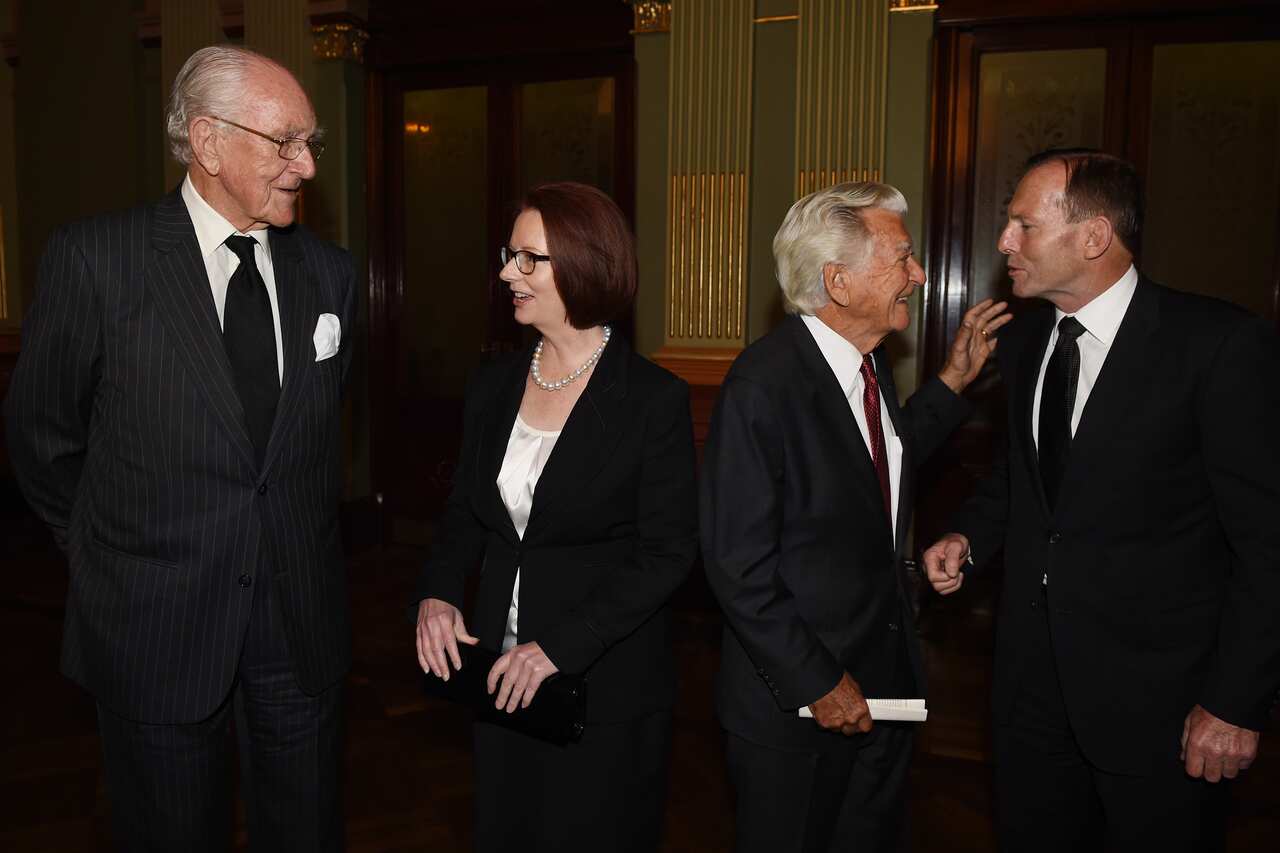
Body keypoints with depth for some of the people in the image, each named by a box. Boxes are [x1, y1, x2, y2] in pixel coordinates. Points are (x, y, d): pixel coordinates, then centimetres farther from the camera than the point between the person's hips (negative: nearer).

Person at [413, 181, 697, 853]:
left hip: (607, 688, -5)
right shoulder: (492, 387, 3)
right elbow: (466, 512, 11)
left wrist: (561, 646, -20)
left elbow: (667, 551, -16)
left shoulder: (654, 398, -15)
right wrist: (436, 595, -6)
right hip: (500, 676, 5)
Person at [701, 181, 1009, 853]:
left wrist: (951, 382, 8)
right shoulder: (761, 386, -25)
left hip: (885, 680, 8)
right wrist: (816, 683, -17)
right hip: (793, 704, -7)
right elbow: (738, 565, -23)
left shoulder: (868, 359, 0)